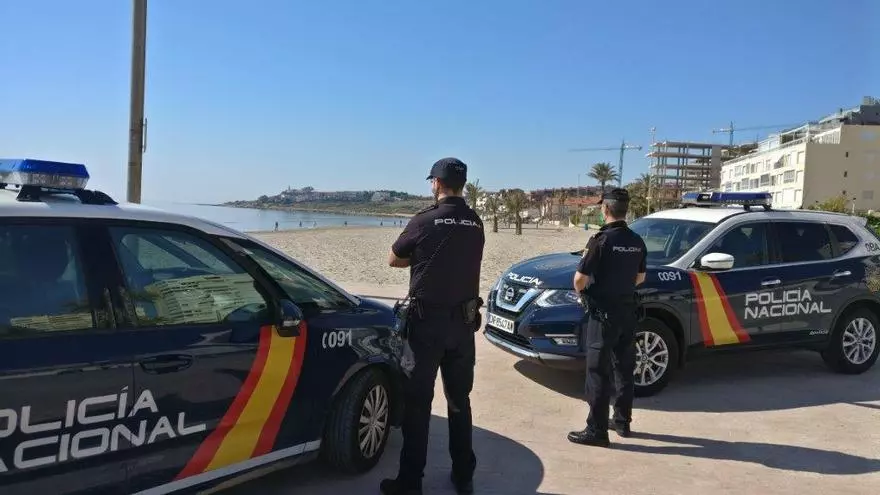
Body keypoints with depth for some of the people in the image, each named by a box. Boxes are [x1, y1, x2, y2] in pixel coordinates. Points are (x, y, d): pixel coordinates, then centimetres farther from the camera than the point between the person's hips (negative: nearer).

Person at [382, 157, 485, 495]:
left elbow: (394, 260, 2)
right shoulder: (476, 224, 4)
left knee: (417, 402, 3)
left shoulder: (425, 220, -11)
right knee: (460, 400, 14)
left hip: (428, 321, -5)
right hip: (464, 322, 5)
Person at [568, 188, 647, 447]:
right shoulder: (637, 242, 5)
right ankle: (622, 422, 27)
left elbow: (580, 279, -16)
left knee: (598, 373, -1)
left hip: (603, 314, -7)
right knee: (624, 369, 16)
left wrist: (581, 294, 4)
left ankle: (597, 430, 3)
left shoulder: (601, 240, -17)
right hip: (628, 312, 7)